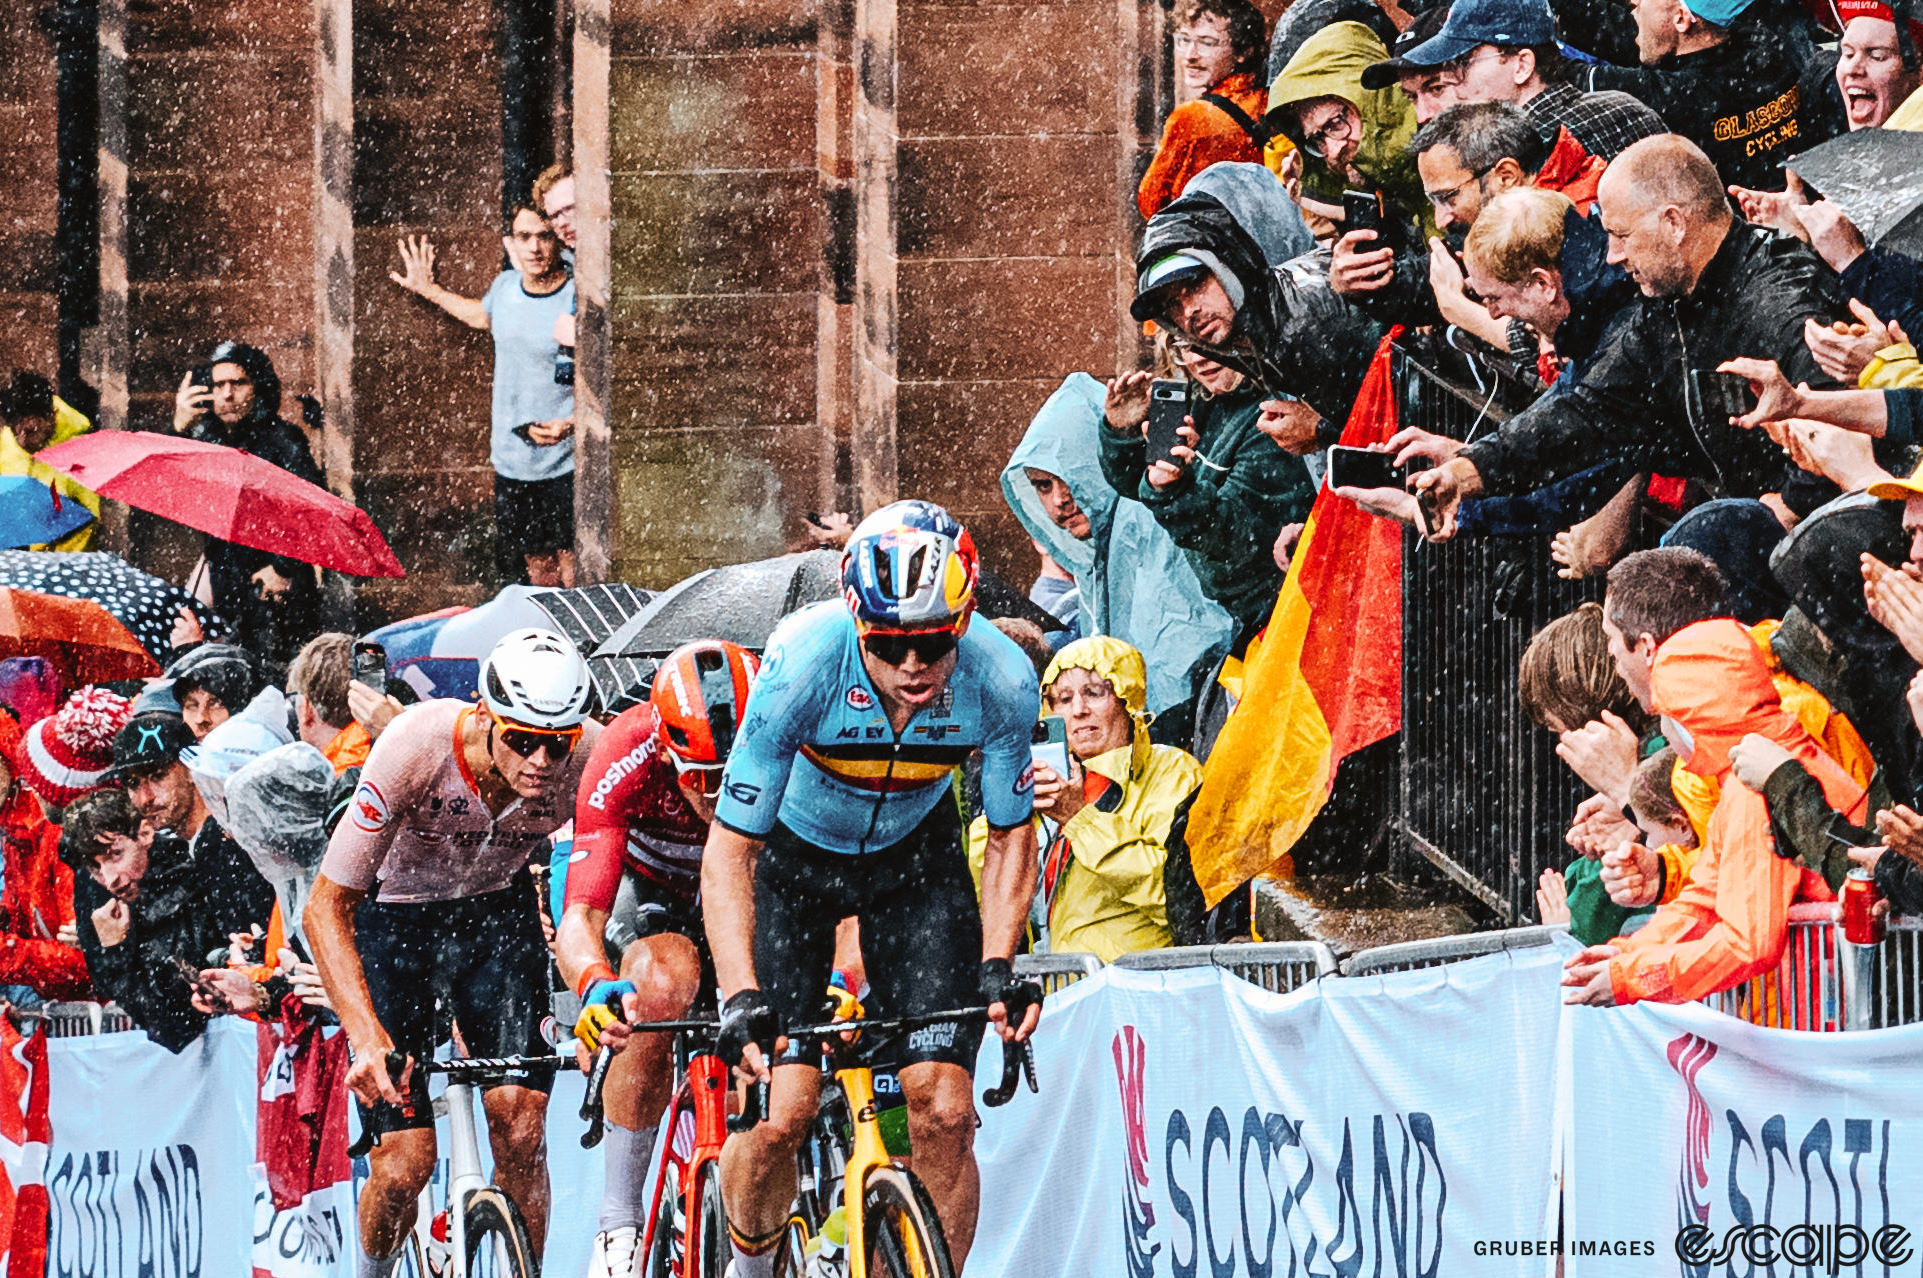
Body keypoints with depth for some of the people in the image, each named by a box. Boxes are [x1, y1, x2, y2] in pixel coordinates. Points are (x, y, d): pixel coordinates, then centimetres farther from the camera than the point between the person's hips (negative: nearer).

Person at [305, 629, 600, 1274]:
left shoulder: (590, 757, -28)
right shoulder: (418, 745, -35)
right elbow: (326, 906, -30)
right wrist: (366, 1034, -42)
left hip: (497, 911, 2)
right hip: (392, 916, -2)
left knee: (520, 1130, -17)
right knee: (406, 1163, -10)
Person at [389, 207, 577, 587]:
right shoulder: (506, 286, 4)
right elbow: (483, 315, 31)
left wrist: (572, 423, -27)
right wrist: (428, 289, 37)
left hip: (565, 465, -6)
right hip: (513, 460, 6)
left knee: (571, 572, -7)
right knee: (536, 567, 12)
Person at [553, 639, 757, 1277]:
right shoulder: (626, 760, -36)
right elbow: (581, 914, -41)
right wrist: (594, 984, -64)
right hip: (657, 895, -2)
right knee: (660, 990, -34)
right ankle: (619, 1225, -23)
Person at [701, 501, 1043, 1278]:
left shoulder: (1001, 682, -27)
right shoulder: (803, 665, -35)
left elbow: (1009, 835, -8)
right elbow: (729, 850, -28)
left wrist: (999, 966, -22)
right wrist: (741, 998, -40)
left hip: (914, 856, 2)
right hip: (794, 854, -2)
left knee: (943, 1111, -14)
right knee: (779, 1115, -14)